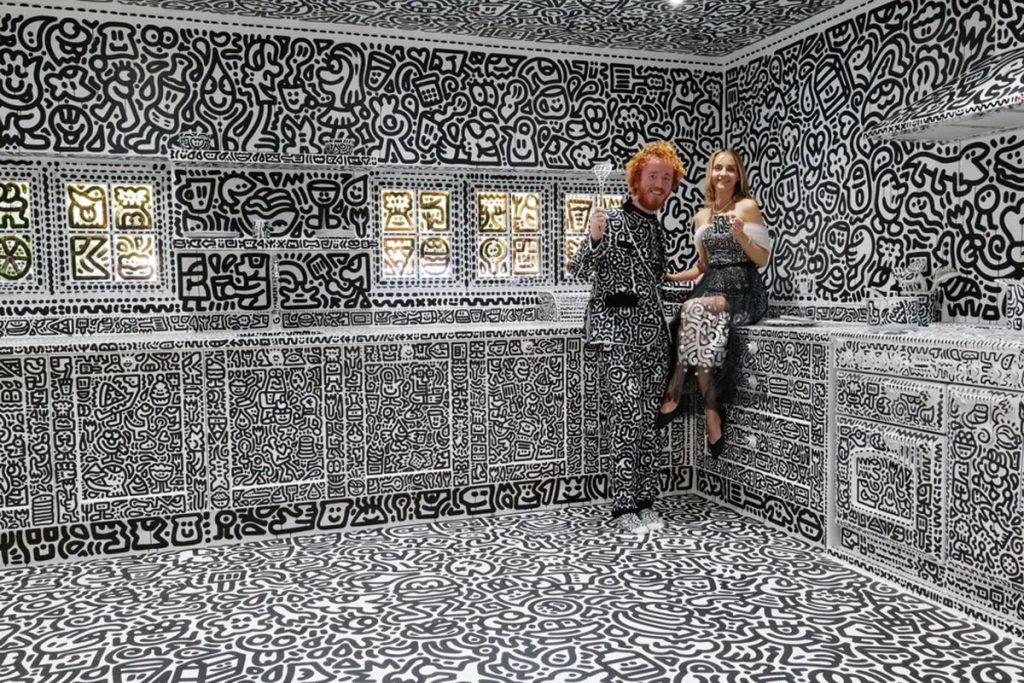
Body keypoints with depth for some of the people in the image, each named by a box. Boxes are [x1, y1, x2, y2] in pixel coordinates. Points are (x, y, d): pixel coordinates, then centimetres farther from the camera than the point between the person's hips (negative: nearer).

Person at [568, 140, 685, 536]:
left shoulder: (657, 228, 16)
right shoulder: (613, 221, -4)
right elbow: (578, 269, -12)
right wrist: (594, 240, -29)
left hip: (653, 332, 7)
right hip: (619, 329, -7)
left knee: (649, 418, 7)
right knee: (628, 415, -10)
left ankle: (645, 502, 14)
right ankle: (623, 507, -3)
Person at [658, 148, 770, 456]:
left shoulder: (747, 206, 1)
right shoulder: (701, 216, 17)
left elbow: (762, 260, -2)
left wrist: (740, 235, -18)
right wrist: (673, 277, 9)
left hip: (743, 291, -4)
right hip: (711, 286, 4)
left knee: (694, 310, -34)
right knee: (701, 323, -31)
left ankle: (675, 392, -25)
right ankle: (710, 411, -29)